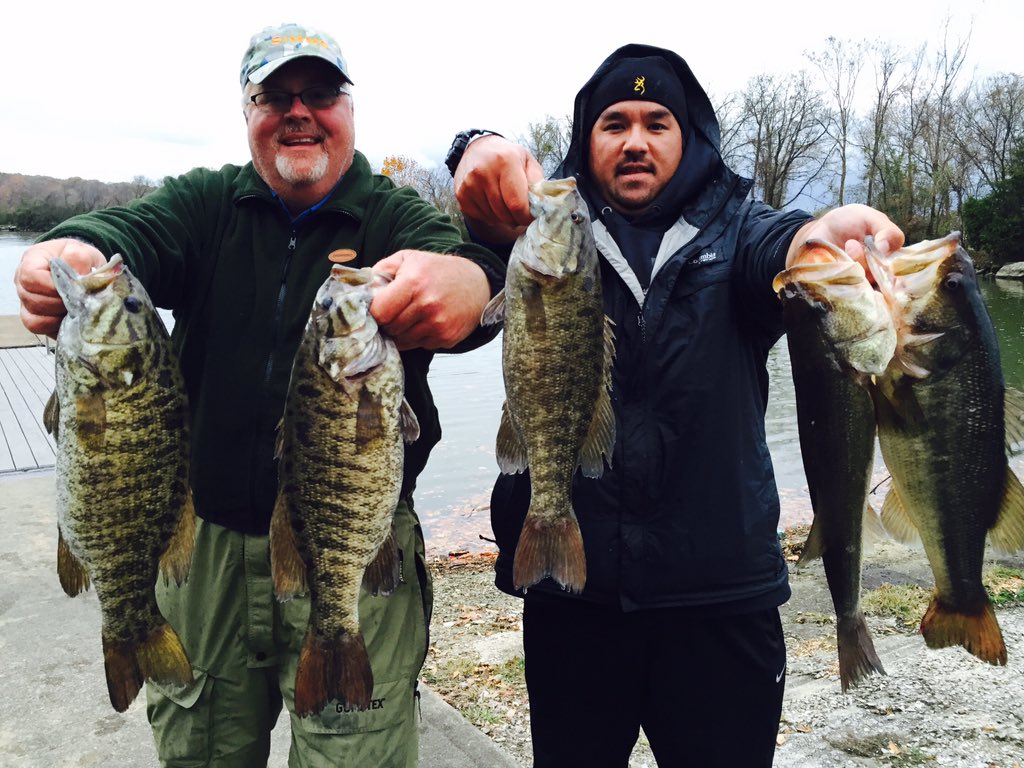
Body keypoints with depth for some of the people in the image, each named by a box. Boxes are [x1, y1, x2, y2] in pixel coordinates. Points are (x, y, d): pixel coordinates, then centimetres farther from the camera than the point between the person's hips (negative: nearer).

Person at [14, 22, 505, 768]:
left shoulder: (396, 217, -2)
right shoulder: (206, 204, 6)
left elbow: (458, 258, -24)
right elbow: (131, 232, -14)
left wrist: (466, 282, -49)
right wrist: (71, 253, -38)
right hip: (207, 544, 3)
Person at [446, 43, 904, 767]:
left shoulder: (732, 228, 6)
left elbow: (779, 247, -16)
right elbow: (494, 218, -13)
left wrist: (824, 236, -40)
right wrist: (483, 153, -36)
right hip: (569, 591, 1)